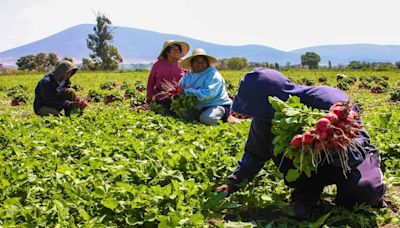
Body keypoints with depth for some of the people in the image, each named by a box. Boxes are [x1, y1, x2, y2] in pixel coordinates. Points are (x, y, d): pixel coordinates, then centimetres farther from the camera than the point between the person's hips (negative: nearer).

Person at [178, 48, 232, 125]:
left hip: (217, 105, -6)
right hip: (198, 107, 6)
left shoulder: (213, 75, -14)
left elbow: (208, 93, -28)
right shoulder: (188, 75, 6)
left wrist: (187, 91, -27)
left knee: (207, 118, -34)